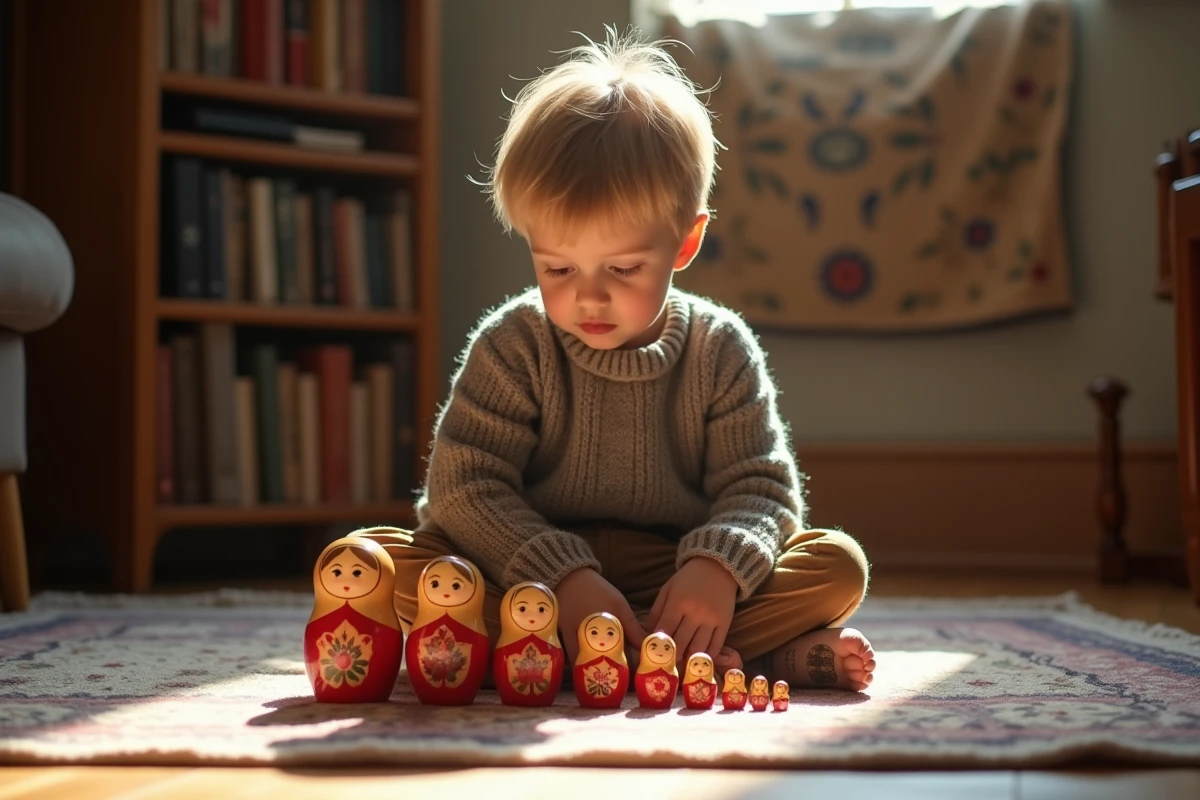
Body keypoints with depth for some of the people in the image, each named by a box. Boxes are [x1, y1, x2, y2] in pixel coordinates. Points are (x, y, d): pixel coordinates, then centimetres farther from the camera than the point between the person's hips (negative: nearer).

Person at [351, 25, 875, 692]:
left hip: (677, 585, 0)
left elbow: (761, 488, -4)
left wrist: (718, 568, -27)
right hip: (535, 571, 0)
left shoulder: (722, 351, -2)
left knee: (839, 565, -17)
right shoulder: (511, 348, -5)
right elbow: (465, 487, -11)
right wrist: (562, 579, -27)